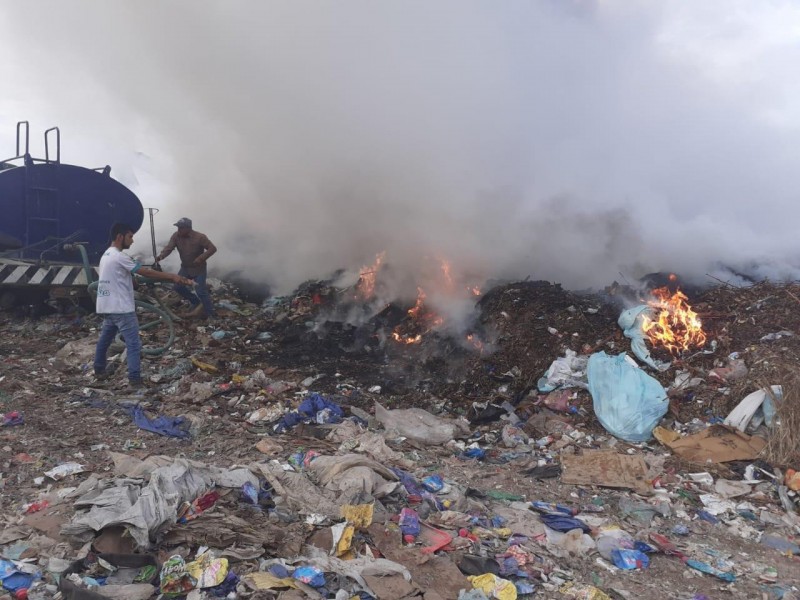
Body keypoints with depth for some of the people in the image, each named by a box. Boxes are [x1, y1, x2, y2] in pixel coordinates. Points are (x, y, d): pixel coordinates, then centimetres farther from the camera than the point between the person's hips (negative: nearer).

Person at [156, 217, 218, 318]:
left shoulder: (200, 237, -22)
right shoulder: (176, 236, -9)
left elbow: (212, 248, -19)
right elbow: (169, 247, -18)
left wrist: (201, 258, -32)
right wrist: (161, 256, -39)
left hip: (199, 269, -6)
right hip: (185, 268, 6)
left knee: (201, 292, -9)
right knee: (178, 287, 0)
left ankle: (211, 314, 4)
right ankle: (197, 304, 18)